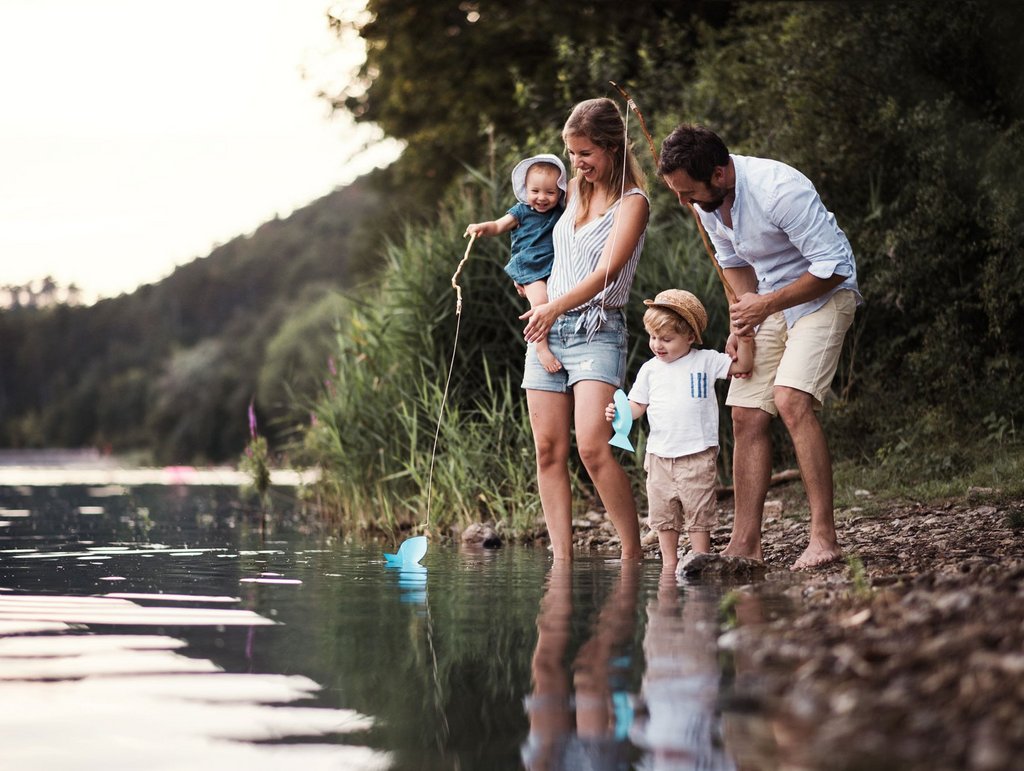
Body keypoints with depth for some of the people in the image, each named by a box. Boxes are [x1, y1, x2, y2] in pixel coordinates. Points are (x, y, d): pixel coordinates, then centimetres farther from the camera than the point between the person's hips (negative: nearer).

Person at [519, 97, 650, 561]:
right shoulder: (574, 191, 15)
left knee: (593, 447, -21)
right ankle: (561, 558, 0)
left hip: (597, 331, -7)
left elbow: (607, 270, -16)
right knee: (549, 450, -1)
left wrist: (555, 306, -24)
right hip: (547, 330, 7)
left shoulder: (632, 202, -5)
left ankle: (633, 553, -13)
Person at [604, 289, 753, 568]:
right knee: (662, 514, 8)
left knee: (698, 514, -1)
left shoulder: (706, 361, 1)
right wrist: (619, 412, -11)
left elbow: (742, 366, 2)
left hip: (697, 454, -4)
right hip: (659, 455, 4)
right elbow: (638, 405, 8)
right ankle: (669, 564, 18)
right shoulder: (650, 369, 8)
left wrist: (744, 341, -14)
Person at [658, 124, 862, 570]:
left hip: (824, 295, -8)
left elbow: (833, 266, -25)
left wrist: (766, 304, -22)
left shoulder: (780, 190, -30)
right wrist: (745, 317, 0)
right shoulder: (705, 201, -5)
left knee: (790, 398, -25)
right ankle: (745, 545, 3)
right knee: (747, 415, -1)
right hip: (767, 302, 8)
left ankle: (824, 537, -23)